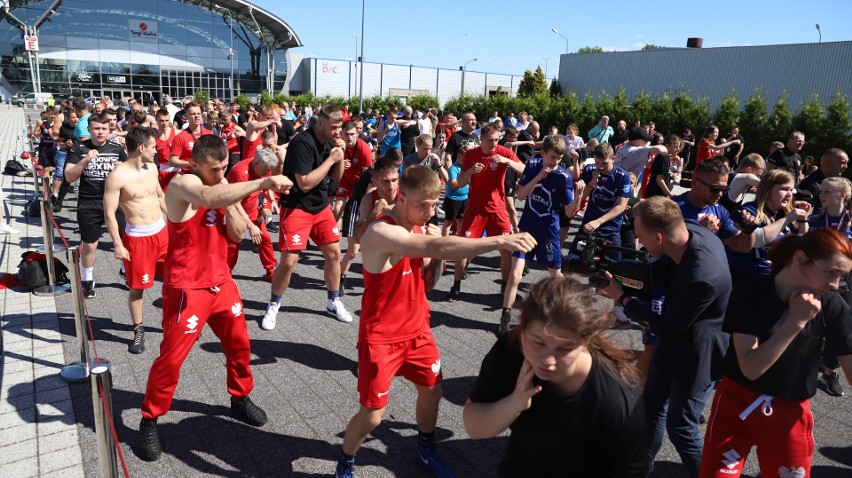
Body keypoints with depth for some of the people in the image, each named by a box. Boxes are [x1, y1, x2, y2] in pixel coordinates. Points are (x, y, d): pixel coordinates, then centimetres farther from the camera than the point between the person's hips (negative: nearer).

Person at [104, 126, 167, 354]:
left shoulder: (151, 168, 3)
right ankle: (139, 330, 23)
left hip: (162, 232, 6)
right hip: (137, 238, -6)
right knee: (137, 287, 6)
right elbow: (109, 213, -15)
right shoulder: (118, 175, -17)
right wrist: (117, 244, -17)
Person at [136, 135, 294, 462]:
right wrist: (263, 183, -44)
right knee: (171, 358, 1)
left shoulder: (222, 186, 4)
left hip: (221, 282, 8)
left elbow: (238, 235, 1)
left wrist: (229, 205, -14)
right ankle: (149, 421, 21)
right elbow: (209, 198, -44)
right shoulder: (183, 183, -19)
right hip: (187, 288, -7)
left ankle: (240, 399, 39)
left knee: (239, 343, 17)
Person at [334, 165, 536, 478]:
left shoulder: (419, 229, -1)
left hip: (417, 329, 8)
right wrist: (500, 241, -49)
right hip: (381, 337, -7)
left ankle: (426, 451, 45)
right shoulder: (381, 232, -28)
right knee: (372, 415, -1)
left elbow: (427, 284, 5)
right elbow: (436, 246, -44)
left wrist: (437, 258, -16)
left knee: (432, 389, 20)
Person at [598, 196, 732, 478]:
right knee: (651, 407, 22)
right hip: (673, 338, 8)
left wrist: (622, 299, -15)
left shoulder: (702, 278, -40)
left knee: (680, 427, 9)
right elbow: (655, 274, 5)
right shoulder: (687, 232, -16)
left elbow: (666, 327, -24)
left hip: (697, 354, -8)